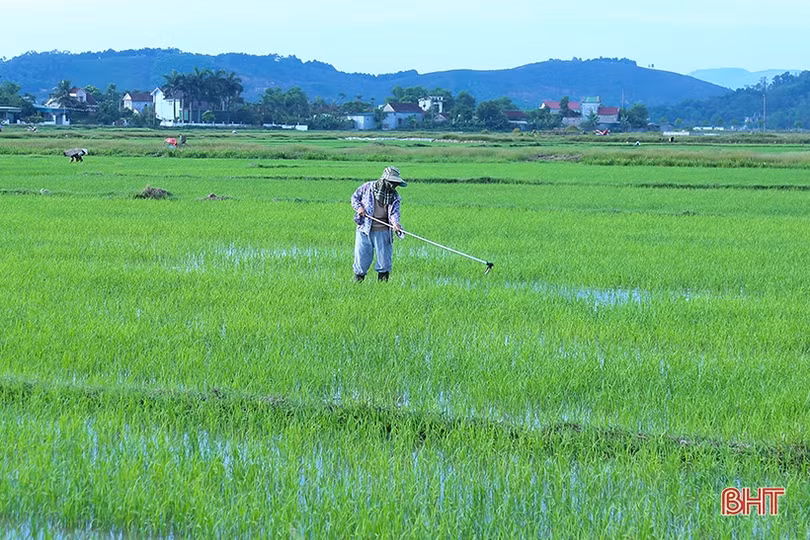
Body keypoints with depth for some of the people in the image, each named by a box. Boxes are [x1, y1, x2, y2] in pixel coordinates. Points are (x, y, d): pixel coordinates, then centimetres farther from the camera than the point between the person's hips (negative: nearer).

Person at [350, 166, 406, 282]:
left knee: (384, 261, 3)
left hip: (382, 231, 2)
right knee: (362, 258, 1)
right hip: (364, 230, -2)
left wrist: (395, 223, -28)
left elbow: (394, 212, -8)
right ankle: (357, 281, 17)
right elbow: (355, 197, 12)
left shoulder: (394, 196, 5)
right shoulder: (368, 187, 0)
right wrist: (358, 207, -8)